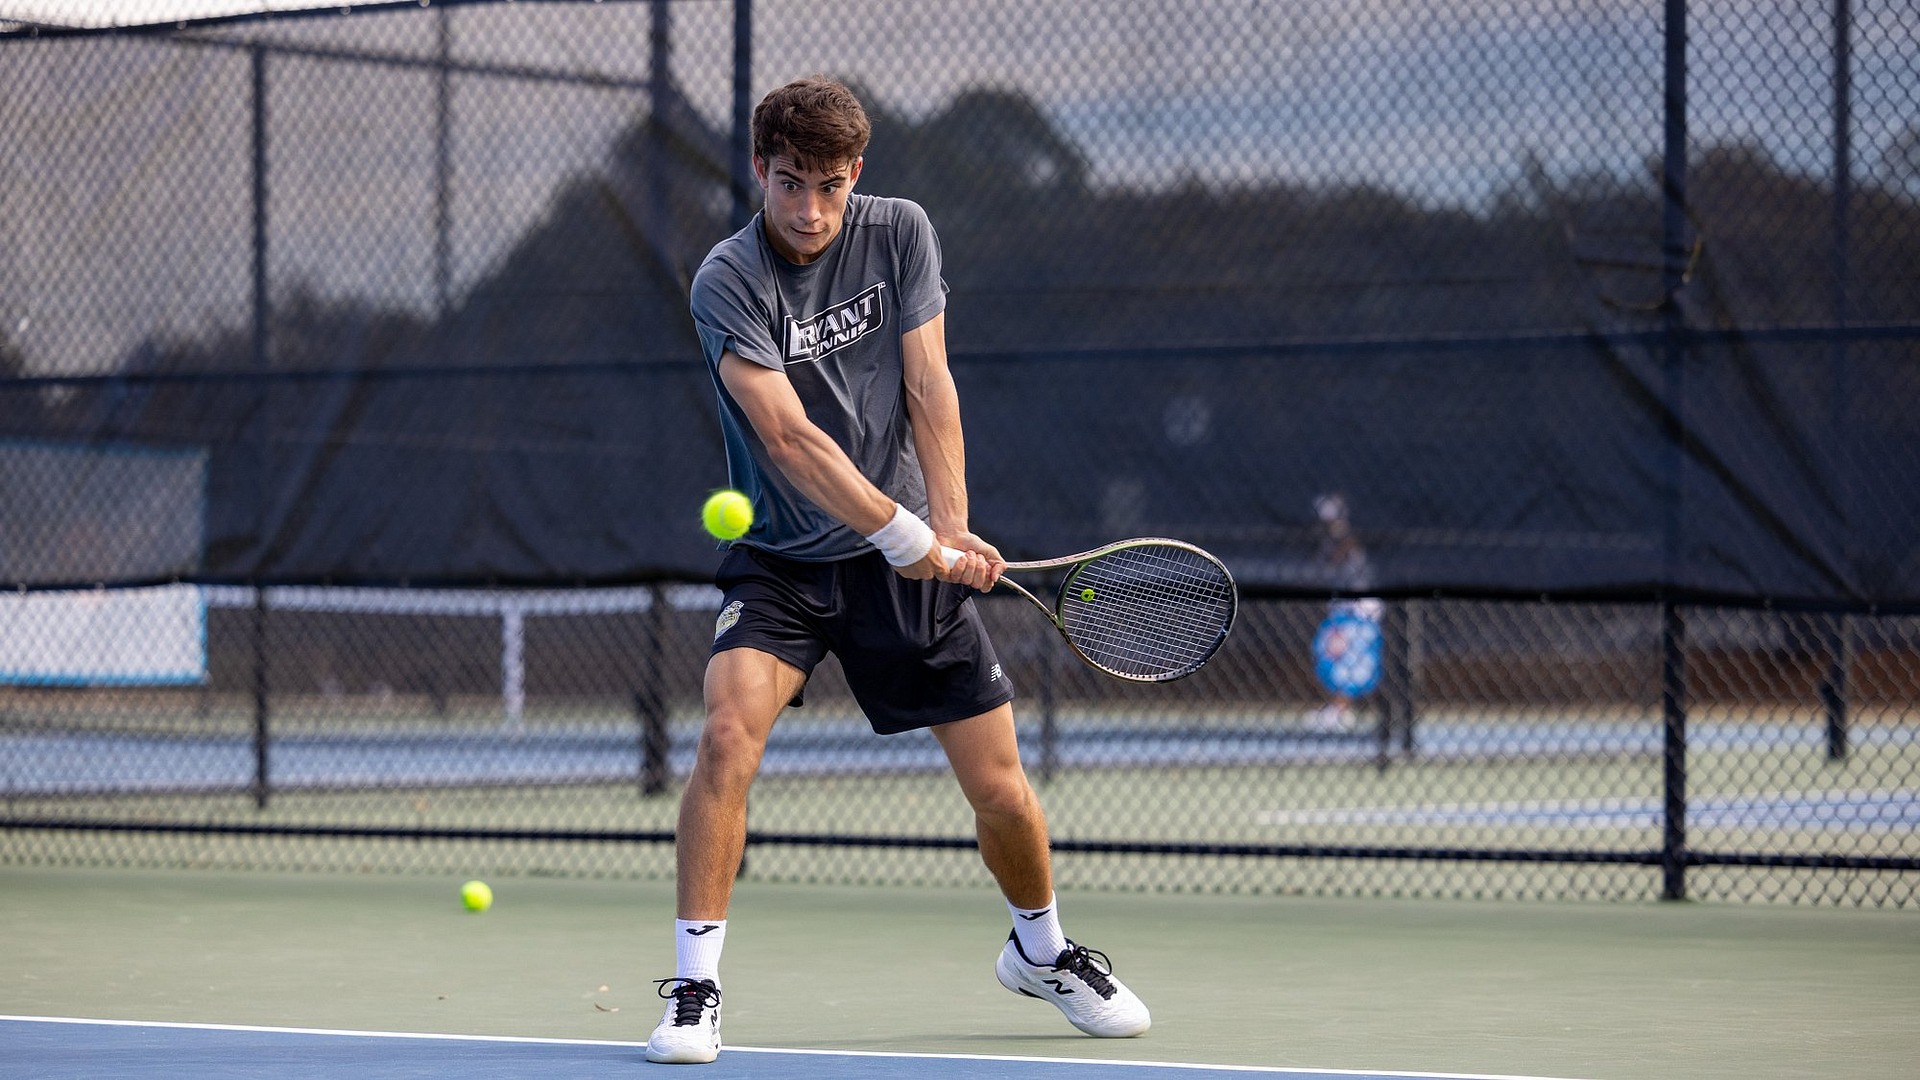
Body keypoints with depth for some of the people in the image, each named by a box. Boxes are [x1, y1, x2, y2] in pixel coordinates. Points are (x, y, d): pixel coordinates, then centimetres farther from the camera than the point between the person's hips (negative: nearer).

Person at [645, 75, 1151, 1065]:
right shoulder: (728, 282, -16)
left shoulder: (900, 233, -3)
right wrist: (905, 536, -29)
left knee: (1001, 791, 2)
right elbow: (788, 436, -23)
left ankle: (1041, 950, 31)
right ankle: (695, 990, -18)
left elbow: (929, 390, -4)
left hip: (907, 561, 3)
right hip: (782, 558, -3)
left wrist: (950, 529, -15)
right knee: (729, 732, -27)